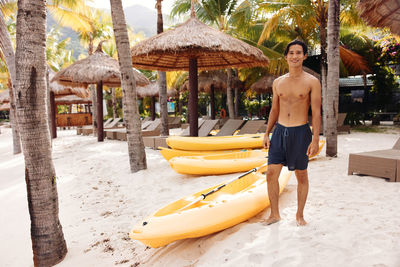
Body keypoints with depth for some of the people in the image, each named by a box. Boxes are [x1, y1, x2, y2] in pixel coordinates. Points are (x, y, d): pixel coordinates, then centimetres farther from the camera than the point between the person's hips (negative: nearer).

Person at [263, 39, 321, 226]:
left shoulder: (312, 82, -3)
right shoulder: (278, 82, 9)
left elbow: (316, 113, -6)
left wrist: (315, 139, -12)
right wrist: (267, 133, 11)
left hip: (300, 133, -3)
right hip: (279, 132, 4)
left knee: (301, 176, 8)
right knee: (271, 173, 0)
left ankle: (299, 215, 26)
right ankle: (274, 214, 17)